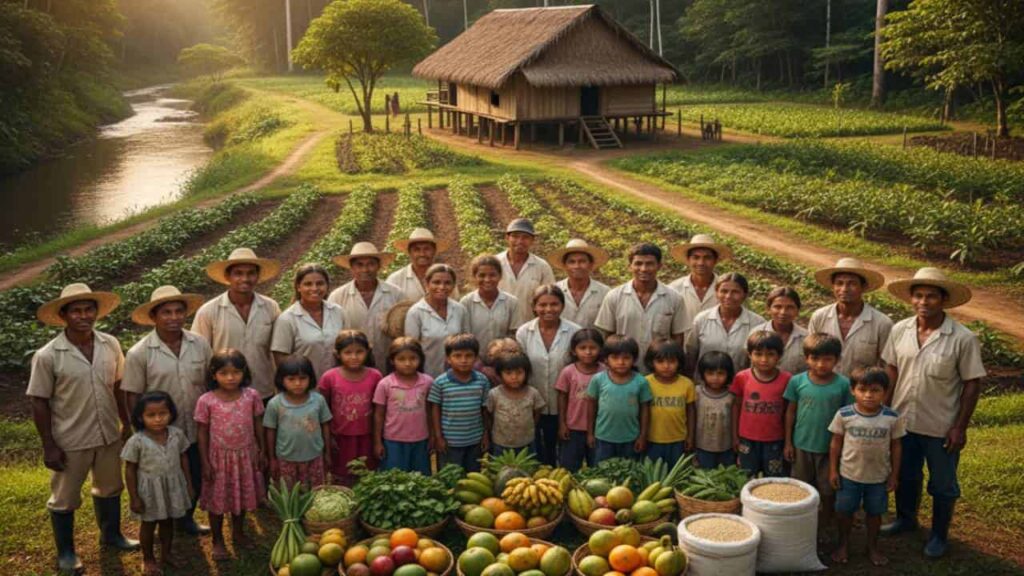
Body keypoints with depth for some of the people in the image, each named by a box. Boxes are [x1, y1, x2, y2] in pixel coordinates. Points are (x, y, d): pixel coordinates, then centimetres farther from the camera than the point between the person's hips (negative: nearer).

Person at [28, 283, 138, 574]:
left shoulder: (110, 345, -7)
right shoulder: (47, 356, -18)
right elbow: (39, 403, -12)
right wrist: (49, 446, -11)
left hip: (108, 435, 4)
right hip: (70, 441, -4)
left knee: (110, 488, 23)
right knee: (64, 498, 14)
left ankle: (111, 534, 47)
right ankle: (65, 552, 35)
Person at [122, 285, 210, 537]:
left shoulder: (199, 344, -5)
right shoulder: (139, 353, -15)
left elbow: (211, 382, 4)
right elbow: (132, 397, -9)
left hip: (195, 430, 3)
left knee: (195, 480, 19)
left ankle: (186, 518, 45)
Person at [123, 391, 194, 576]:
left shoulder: (177, 434, -10)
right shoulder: (136, 441, -20)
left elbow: (183, 458, 3)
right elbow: (130, 470, -12)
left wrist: (189, 484, 6)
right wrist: (133, 497, -11)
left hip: (173, 486, 3)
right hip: (149, 490, -3)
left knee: (168, 522, 20)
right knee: (149, 525, 15)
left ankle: (166, 554, 40)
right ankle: (148, 559, 34)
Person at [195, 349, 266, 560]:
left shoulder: (252, 396, -10)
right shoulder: (206, 401, -15)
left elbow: (258, 424, 1)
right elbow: (203, 433, -7)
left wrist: (262, 452, 3)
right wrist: (205, 463, -6)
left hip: (245, 456, 2)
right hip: (219, 457, -2)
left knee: (242, 496, 19)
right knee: (217, 500, 12)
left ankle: (238, 532, 42)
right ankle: (217, 541, 30)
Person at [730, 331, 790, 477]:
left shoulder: (786, 380, -8)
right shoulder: (742, 378, -6)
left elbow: (788, 411, -2)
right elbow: (736, 406, 3)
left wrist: (788, 440, 0)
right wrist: (735, 436, 5)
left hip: (775, 441, -1)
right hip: (747, 440, 1)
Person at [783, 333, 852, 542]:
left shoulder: (843, 384, -11)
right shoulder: (797, 381, -8)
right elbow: (791, 412, 1)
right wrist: (788, 442, 2)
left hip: (830, 448, -1)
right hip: (802, 446, 1)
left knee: (828, 492, 11)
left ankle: (823, 529, 30)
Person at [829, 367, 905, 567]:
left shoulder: (892, 418, -12)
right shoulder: (844, 415, -14)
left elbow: (895, 446, -2)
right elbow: (836, 443, -4)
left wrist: (894, 475, 0)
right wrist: (833, 470, -4)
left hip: (879, 476, 1)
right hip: (849, 474, 0)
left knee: (874, 512, 17)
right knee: (845, 511, 15)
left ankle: (872, 547, 38)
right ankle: (843, 544, 35)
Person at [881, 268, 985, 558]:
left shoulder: (963, 339, -18)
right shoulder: (900, 330, -7)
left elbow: (972, 384, -12)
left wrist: (960, 427, -12)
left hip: (942, 427, -3)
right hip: (902, 420, 3)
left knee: (942, 485, 14)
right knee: (905, 476, 23)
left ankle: (939, 536, 35)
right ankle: (905, 519, 46)